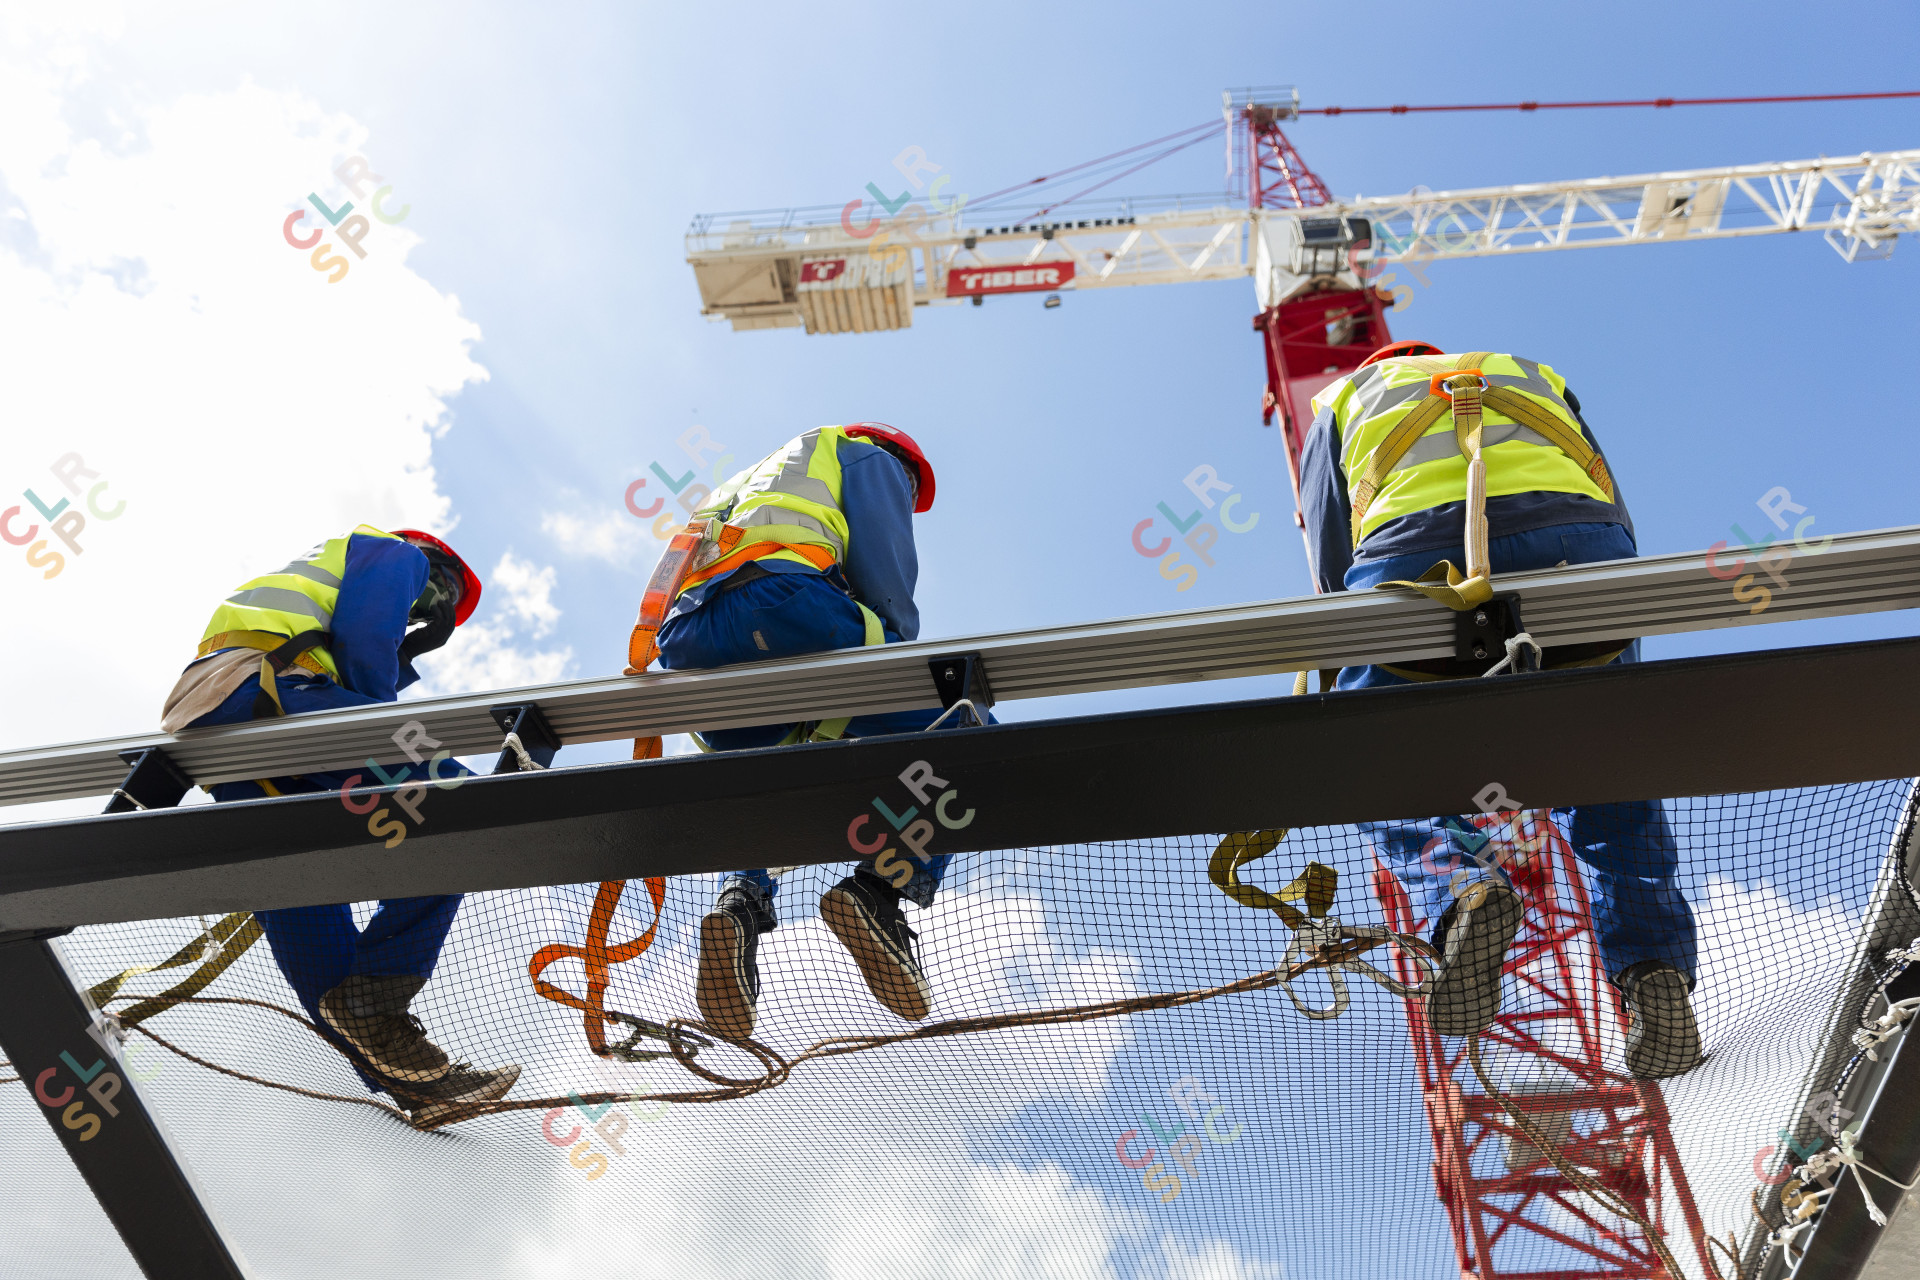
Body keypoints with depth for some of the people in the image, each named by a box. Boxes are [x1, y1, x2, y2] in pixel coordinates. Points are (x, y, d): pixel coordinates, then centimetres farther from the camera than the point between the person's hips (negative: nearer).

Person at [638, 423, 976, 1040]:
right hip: (782, 602, -7)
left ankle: (741, 900, -3)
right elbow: (885, 576, 7)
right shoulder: (867, 455, 25)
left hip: (683, 644, 7)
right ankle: (881, 887, -18)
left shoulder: (743, 485, 45)